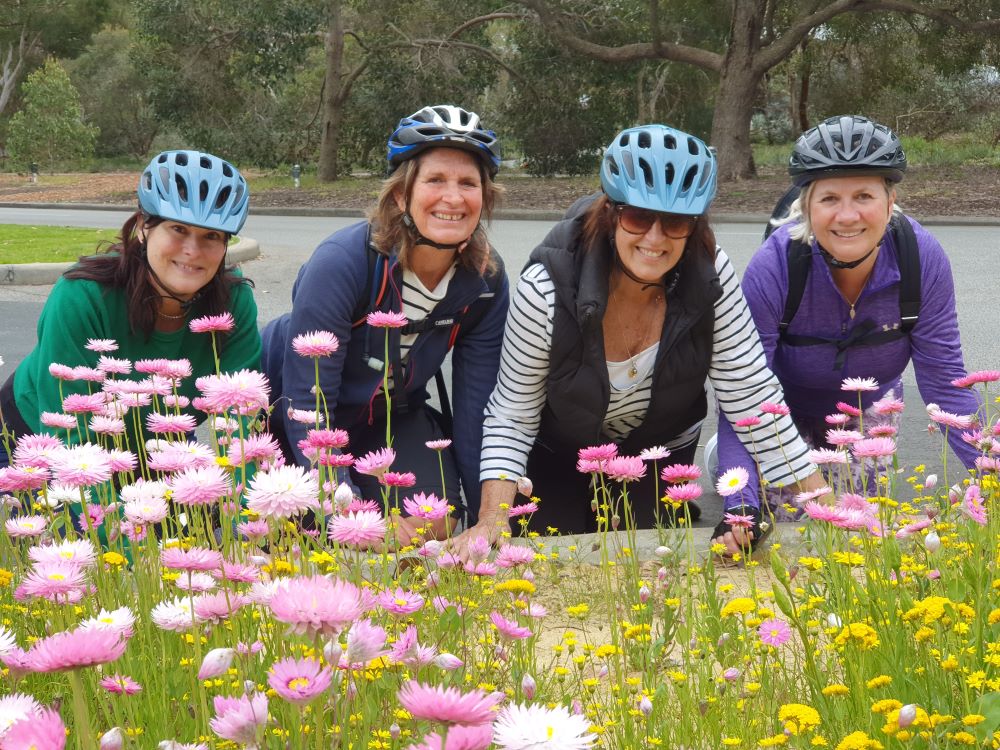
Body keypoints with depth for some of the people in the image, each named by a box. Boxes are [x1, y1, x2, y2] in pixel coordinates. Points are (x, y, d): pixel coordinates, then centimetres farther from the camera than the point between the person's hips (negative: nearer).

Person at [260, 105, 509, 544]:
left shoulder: (484, 281, -17)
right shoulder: (341, 263, -32)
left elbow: (476, 409, -10)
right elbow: (305, 405, -32)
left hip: (390, 418, 4)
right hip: (284, 411, -3)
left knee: (431, 529, -17)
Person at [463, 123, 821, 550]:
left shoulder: (712, 278, -27)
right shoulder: (549, 287, -32)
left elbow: (753, 398, -21)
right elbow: (511, 417, -22)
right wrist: (492, 521, -34)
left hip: (662, 452, 2)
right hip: (557, 458, -2)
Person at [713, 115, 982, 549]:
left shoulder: (923, 258, -30)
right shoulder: (773, 268, -37)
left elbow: (943, 380, -21)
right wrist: (740, 506, -49)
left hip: (868, 409, 3)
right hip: (785, 409, -2)